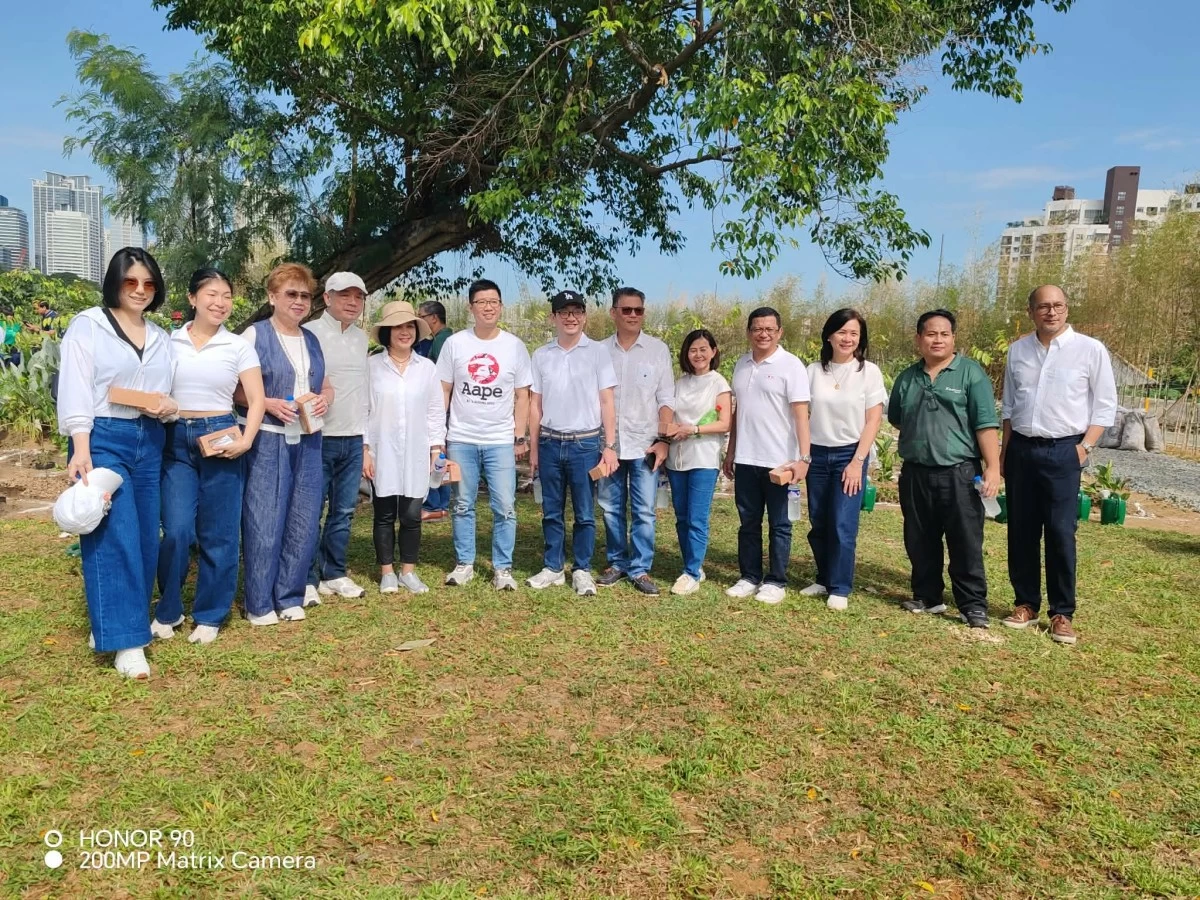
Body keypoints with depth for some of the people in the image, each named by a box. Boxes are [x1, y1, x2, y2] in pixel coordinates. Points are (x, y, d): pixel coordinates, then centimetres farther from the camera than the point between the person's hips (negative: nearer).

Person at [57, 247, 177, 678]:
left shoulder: (159, 337, 14)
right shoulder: (88, 325, -2)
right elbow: (75, 391, -9)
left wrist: (168, 406, -7)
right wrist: (81, 450, -19)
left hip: (149, 442, 6)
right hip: (103, 439, -6)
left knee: (145, 537, 7)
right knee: (114, 537, -10)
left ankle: (110, 623, 23)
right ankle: (126, 640, -8)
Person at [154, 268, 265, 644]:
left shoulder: (238, 346, 3)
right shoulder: (169, 342, 6)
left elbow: (257, 400, 1)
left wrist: (246, 440, -12)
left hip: (219, 438, -1)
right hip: (176, 441, 1)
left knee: (218, 534, 3)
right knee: (176, 531, -5)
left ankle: (209, 615, 18)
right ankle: (168, 611, 16)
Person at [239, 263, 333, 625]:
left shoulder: (312, 340, 14)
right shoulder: (254, 335, -4)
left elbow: (325, 385, 21)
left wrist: (325, 398, -1)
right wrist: (269, 404, -20)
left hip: (308, 442, 6)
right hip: (266, 441, -6)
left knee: (303, 522, 8)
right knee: (264, 523, -2)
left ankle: (290, 598, 20)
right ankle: (259, 604, 10)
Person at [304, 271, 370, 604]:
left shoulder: (362, 337, 13)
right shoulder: (310, 333, -6)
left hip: (353, 440, 6)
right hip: (318, 438, -5)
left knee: (343, 511, 10)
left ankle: (334, 574, 21)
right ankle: (307, 578, 11)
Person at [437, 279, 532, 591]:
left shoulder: (515, 346, 1)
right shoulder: (454, 343, 1)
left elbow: (522, 395, 5)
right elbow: (443, 391, 5)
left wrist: (520, 437, -1)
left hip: (501, 441, 0)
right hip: (461, 439, 1)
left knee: (505, 508, -1)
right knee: (462, 506, 10)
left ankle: (502, 568, 11)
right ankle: (464, 564, 22)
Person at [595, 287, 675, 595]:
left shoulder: (658, 350, 2)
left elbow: (666, 399, 1)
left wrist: (664, 439, -6)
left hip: (644, 444, -1)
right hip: (608, 444, 2)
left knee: (644, 511, 1)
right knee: (611, 509, 10)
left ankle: (640, 569, 11)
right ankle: (616, 562, 24)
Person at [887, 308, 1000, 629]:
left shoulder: (971, 373, -3)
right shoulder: (906, 378, 11)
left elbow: (985, 424, -9)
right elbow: (895, 419, 25)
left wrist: (993, 467, -15)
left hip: (959, 473, -4)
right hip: (915, 474, 5)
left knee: (966, 544, -1)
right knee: (920, 543, 12)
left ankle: (973, 605, 7)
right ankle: (927, 596, 25)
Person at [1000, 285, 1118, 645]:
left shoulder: (1091, 350, -3)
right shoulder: (1017, 350, 8)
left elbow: (1105, 405, 0)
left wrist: (1085, 446, -9)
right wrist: (1004, 450, 11)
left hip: (1063, 452, -3)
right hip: (1021, 450, 4)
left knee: (1060, 532, -4)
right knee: (1021, 531, 7)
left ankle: (1062, 613, 6)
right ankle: (1026, 603, 19)